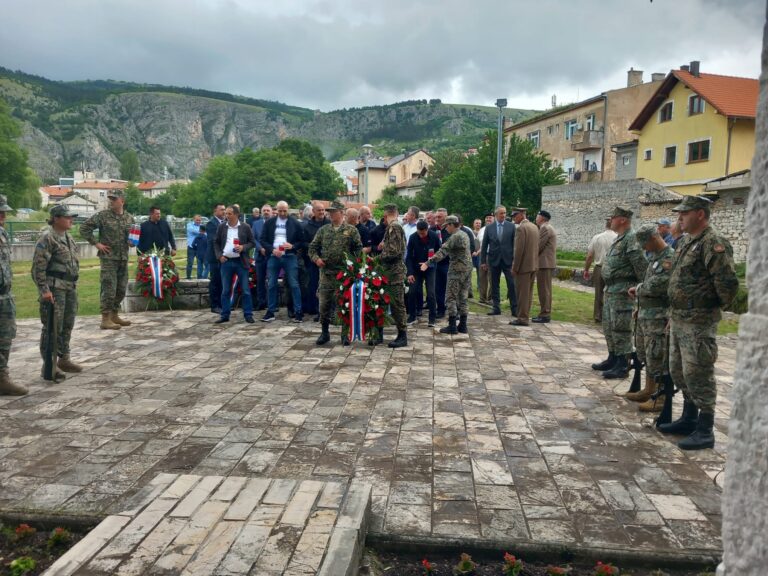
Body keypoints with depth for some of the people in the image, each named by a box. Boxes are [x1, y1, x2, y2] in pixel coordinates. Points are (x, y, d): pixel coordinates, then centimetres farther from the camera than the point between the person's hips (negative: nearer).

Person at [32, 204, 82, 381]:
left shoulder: (68, 237, 15)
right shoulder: (47, 238, -11)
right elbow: (38, 267, -15)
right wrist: (44, 289, -21)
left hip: (70, 287, 9)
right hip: (54, 288, -9)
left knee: (67, 326, 15)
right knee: (53, 327, -5)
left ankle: (64, 360, 26)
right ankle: (49, 365, 0)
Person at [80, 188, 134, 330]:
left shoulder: (129, 218, 9)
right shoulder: (102, 216, -5)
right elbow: (84, 228, -3)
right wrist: (96, 243, -7)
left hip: (123, 259, 6)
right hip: (108, 258, -6)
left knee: (121, 289, 12)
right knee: (109, 289, -8)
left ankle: (114, 315, 25)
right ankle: (106, 319, -2)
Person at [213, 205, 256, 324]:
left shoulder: (245, 227, -1)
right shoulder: (222, 227, 6)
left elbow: (252, 242, 3)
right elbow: (216, 243, 11)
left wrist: (243, 247, -15)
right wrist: (219, 255, -2)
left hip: (241, 262, -2)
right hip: (226, 261, 2)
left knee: (245, 290, 1)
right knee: (225, 290, 6)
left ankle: (248, 315, 8)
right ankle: (225, 315, 14)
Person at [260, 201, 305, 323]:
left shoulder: (295, 223, 1)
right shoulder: (269, 223, 6)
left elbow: (302, 241, 4)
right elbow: (262, 240, 5)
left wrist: (292, 246, -15)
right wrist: (272, 249, -10)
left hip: (290, 257, -2)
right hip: (273, 257, 2)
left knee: (294, 285, -2)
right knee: (271, 285, 5)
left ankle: (298, 312, 3)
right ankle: (270, 312, 15)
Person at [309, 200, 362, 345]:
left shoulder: (351, 230, 2)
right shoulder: (323, 230, 10)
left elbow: (359, 249, 2)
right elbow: (312, 247, 13)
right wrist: (316, 258, -6)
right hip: (326, 273, 3)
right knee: (324, 303, 4)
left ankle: (345, 333, 15)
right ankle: (324, 332, 18)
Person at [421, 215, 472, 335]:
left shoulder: (454, 237, -14)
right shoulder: (464, 235, 14)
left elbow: (442, 251, -23)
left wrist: (428, 262, -27)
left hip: (456, 270, -9)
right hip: (468, 269, 9)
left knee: (451, 298, -3)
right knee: (463, 298, 11)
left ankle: (452, 326, -3)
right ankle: (462, 326, 13)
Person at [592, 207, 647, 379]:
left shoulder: (631, 239, -16)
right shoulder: (619, 238, 17)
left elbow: (641, 266, -19)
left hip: (622, 291, -10)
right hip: (611, 289, 10)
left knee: (620, 328, -6)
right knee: (609, 326, 16)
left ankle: (622, 366, 1)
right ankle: (612, 359, 27)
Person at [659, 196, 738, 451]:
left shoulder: (713, 244, -17)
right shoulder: (686, 242, 13)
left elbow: (728, 283, -23)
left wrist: (719, 305, -5)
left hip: (698, 322, -10)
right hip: (678, 318, 10)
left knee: (698, 375, -4)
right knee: (679, 372, 17)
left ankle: (705, 431, 7)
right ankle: (689, 419, 31)